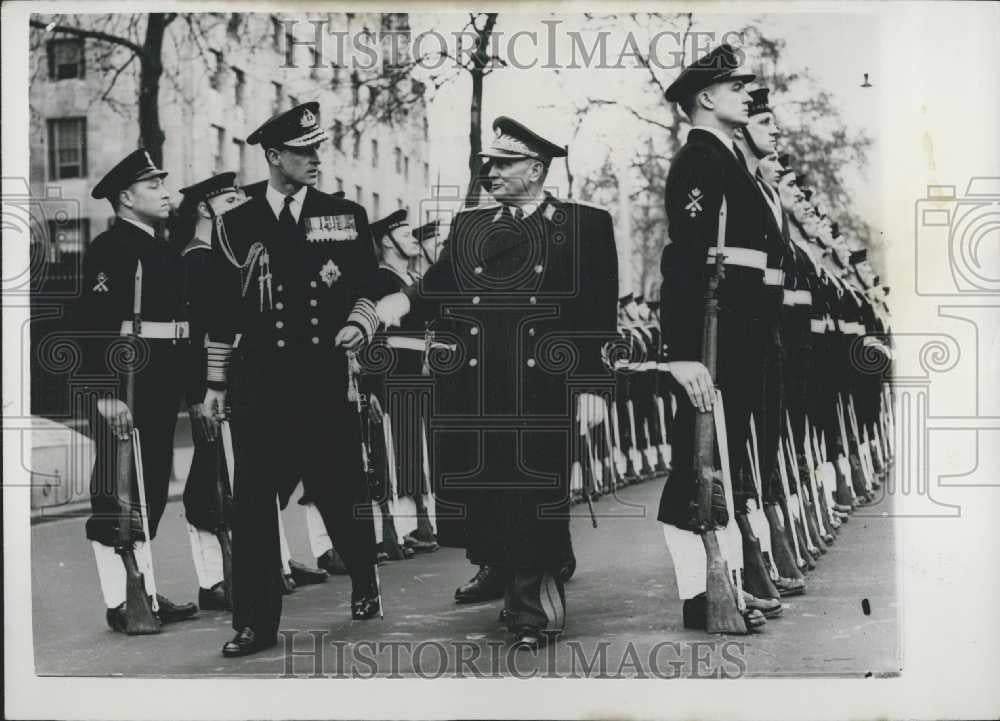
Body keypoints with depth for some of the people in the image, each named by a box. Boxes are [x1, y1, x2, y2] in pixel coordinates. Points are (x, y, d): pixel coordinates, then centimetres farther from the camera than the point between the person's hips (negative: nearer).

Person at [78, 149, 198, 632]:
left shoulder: (163, 249, 17)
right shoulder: (110, 248, -10)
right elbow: (95, 324, -19)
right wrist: (107, 394, -25)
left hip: (162, 387, 9)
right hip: (124, 382, -9)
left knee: (151, 490, 14)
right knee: (116, 493, -2)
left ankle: (145, 592, 23)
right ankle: (119, 603, 4)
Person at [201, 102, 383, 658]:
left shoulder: (346, 216, 7)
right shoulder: (234, 226, 7)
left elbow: (370, 287, 11)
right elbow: (223, 311, 9)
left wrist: (359, 321, -10)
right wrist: (215, 383, 9)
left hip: (326, 377, 0)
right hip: (259, 382, 0)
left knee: (341, 490, 7)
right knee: (253, 502, -1)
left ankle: (364, 585, 35)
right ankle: (255, 622, 9)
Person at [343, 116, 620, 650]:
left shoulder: (586, 224, 5)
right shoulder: (467, 226, 17)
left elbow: (599, 313, 1)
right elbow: (437, 292, 9)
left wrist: (592, 386, -5)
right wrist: (400, 301, -12)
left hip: (543, 395, -4)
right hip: (473, 397, 4)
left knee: (535, 505, -3)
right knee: (485, 503, 4)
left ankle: (532, 610, 13)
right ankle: (534, 602, 22)